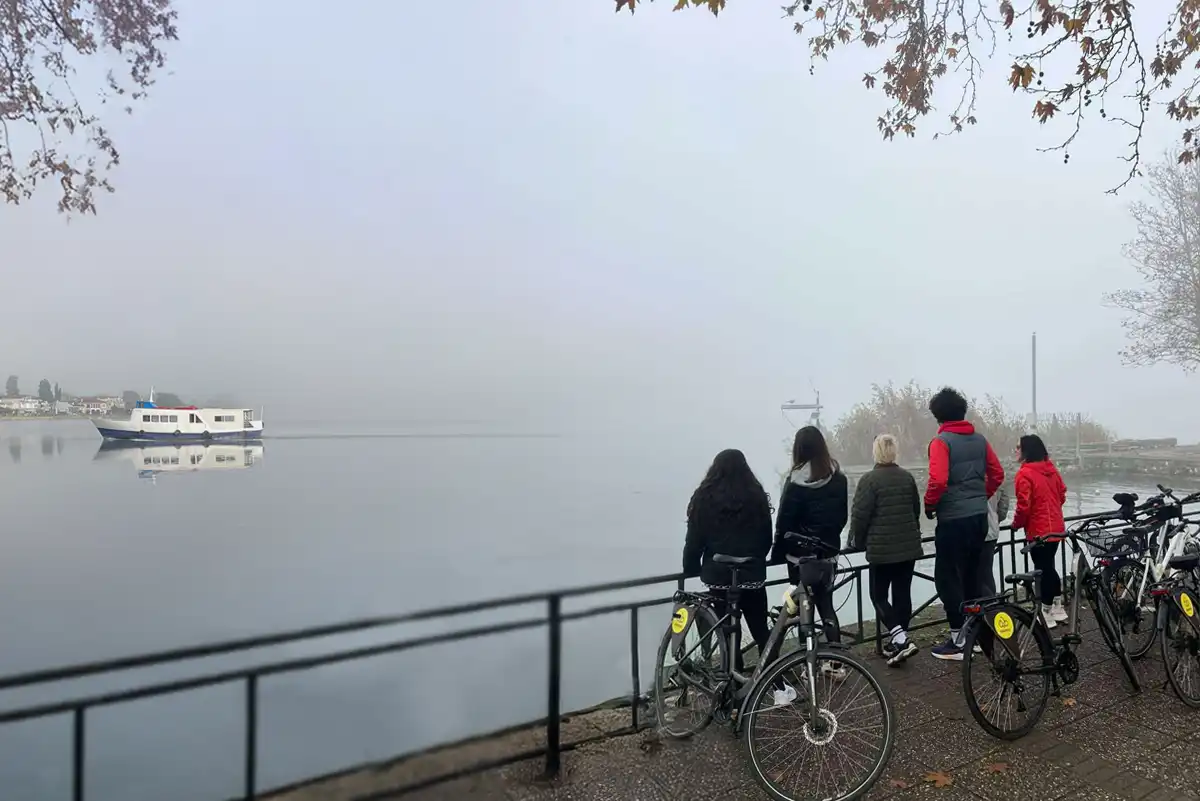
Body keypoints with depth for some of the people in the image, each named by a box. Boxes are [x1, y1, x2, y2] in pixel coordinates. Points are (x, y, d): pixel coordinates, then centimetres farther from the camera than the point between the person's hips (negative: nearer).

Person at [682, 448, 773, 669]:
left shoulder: (704, 498, -5)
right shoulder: (757, 497, 1)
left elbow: (694, 540, -4)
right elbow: (767, 538, 8)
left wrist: (691, 570, 11)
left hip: (719, 577, -2)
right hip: (751, 576, 2)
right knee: (762, 633, 13)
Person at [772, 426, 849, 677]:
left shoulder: (796, 479, -16)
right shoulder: (838, 477, 0)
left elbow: (785, 520, -13)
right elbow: (843, 515, 9)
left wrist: (778, 552, -2)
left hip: (802, 555, -5)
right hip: (829, 553, 5)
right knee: (826, 605, 16)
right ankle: (835, 662, 17)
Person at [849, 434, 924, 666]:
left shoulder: (869, 480, -12)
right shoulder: (908, 477, 7)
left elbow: (860, 515, -13)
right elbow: (916, 510, 17)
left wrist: (857, 541, 4)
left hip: (882, 549, -6)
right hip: (909, 546, 6)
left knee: (878, 596, 4)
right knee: (902, 594, 11)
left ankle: (901, 639, -10)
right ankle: (897, 641, 18)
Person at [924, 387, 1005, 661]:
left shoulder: (941, 441, -13)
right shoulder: (979, 439, 9)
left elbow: (938, 480, -24)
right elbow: (998, 474, 13)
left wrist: (929, 505, -8)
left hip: (953, 520, -8)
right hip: (979, 517, 8)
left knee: (948, 579, 1)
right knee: (971, 575, 19)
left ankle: (958, 640, 4)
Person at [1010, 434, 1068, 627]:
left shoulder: (1025, 474, -19)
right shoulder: (1051, 469, 6)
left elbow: (1024, 506, -19)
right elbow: (1062, 495, 15)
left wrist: (1016, 524, -3)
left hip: (1039, 531, -8)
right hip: (1056, 528, 8)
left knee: (1042, 570, 1)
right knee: (1050, 567, 19)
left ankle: (1046, 615, 10)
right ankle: (1058, 609, 29)